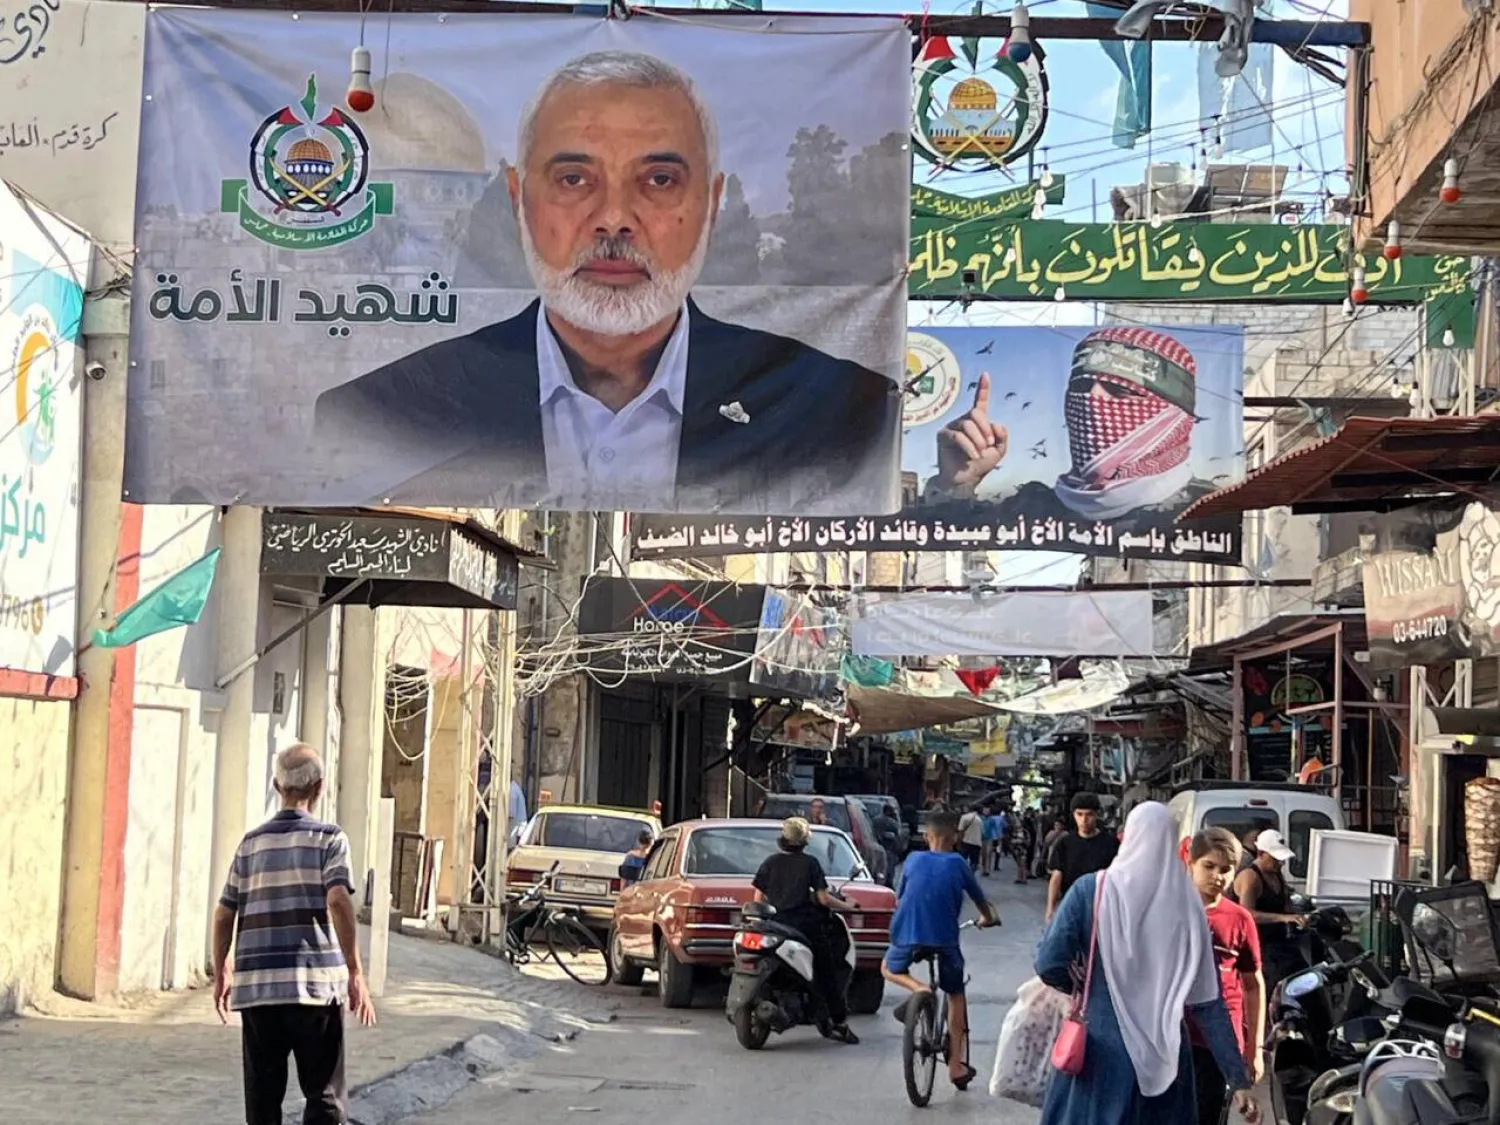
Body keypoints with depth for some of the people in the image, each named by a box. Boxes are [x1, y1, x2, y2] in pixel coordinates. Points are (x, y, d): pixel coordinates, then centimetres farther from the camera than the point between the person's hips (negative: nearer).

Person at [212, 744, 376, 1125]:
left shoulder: (251, 842, 10)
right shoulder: (328, 838, -1)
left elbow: (224, 914, 10)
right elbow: (338, 902, -14)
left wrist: (221, 972, 23)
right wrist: (355, 973, -12)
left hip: (257, 986, 4)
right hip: (316, 983, -4)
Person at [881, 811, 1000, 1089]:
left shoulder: (913, 859, 14)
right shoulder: (958, 864, 9)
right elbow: (979, 898, 21)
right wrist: (988, 917, 43)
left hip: (906, 935, 1)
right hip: (945, 938, -1)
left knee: (890, 969, 31)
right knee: (955, 995, 20)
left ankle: (916, 988, -3)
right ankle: (956, 1064, 16)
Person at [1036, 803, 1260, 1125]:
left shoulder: (1092, 890, -8)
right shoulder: (1186, 905, -1)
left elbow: (1050, 965, -11)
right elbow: (1208, 1002, -3)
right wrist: (1238, 1077, -1)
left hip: (1102, 1053, -3)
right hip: (1163, 1058, 3)